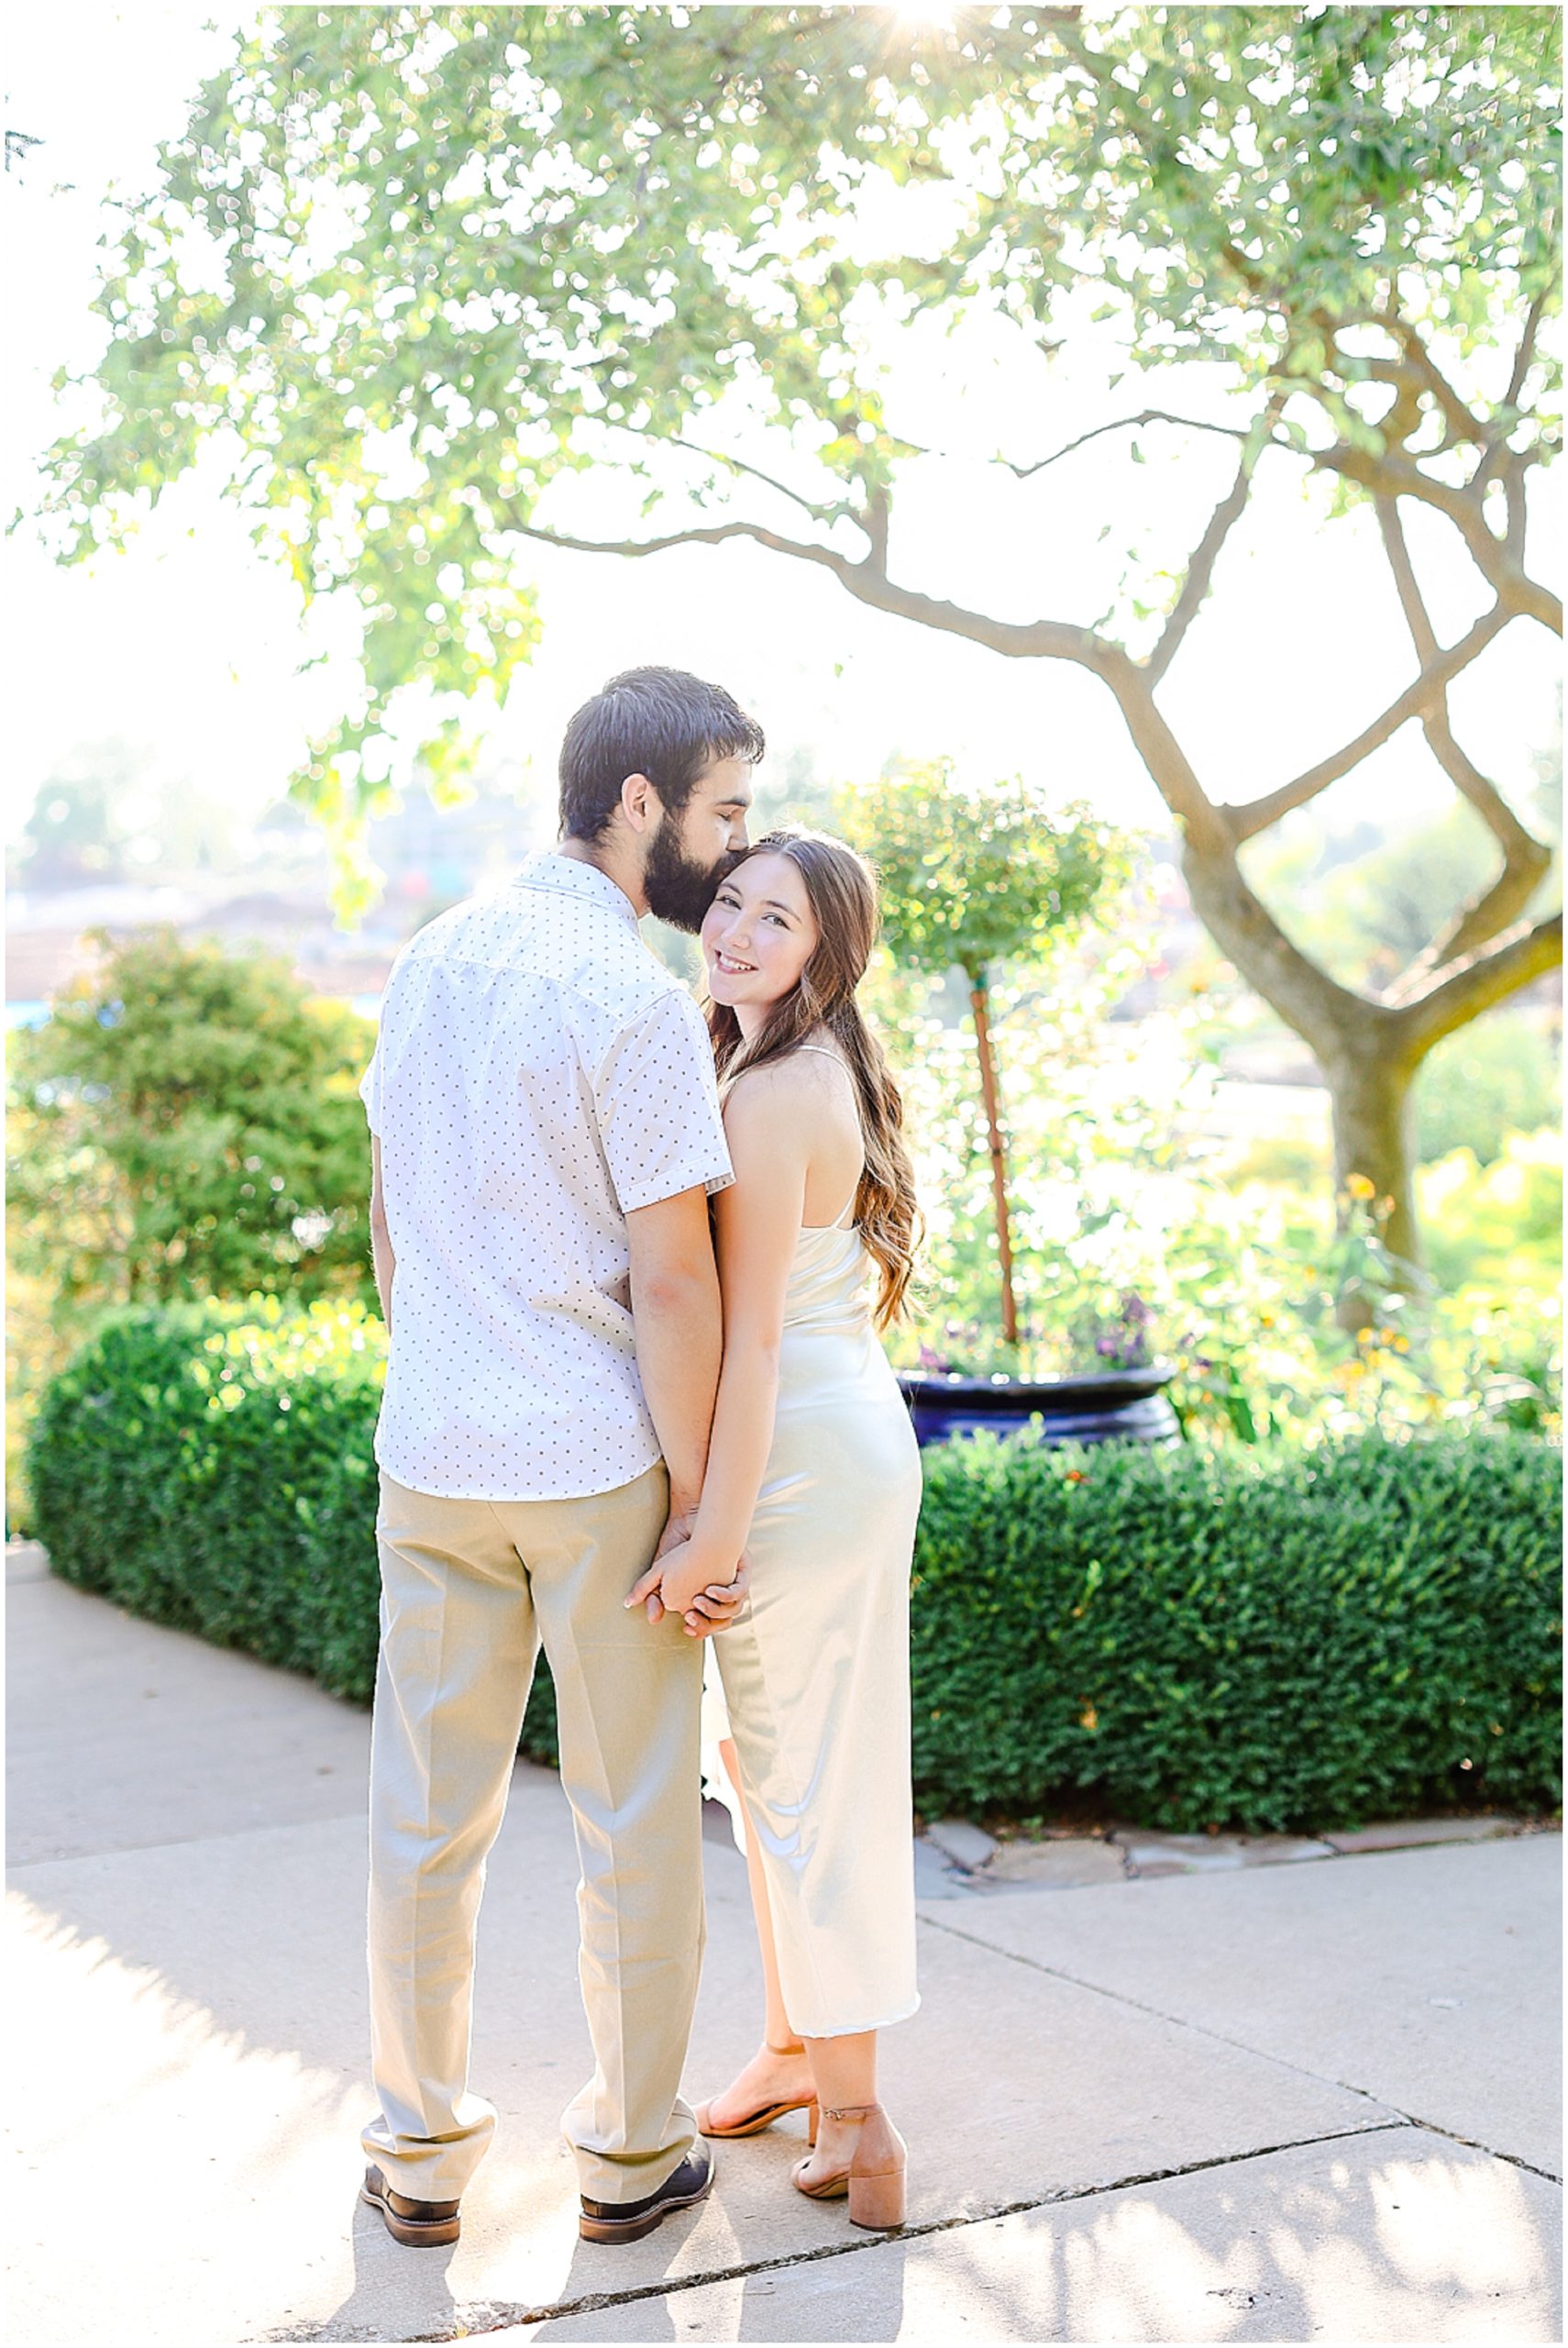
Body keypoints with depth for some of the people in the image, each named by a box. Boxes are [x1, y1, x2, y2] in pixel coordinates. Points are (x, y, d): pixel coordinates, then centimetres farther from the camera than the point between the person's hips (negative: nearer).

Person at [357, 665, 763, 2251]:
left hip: (433, 1454, 6)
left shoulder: (431, 959, 6)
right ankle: (631, 2150, 23)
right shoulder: (637, 1003, -16)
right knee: (633, 1817, 9)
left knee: (427, 1808, 13)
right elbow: (670, 1283, -17)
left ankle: (420, 2150, 25)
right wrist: (694, 1501, -10)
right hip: (597, 1463, -6)